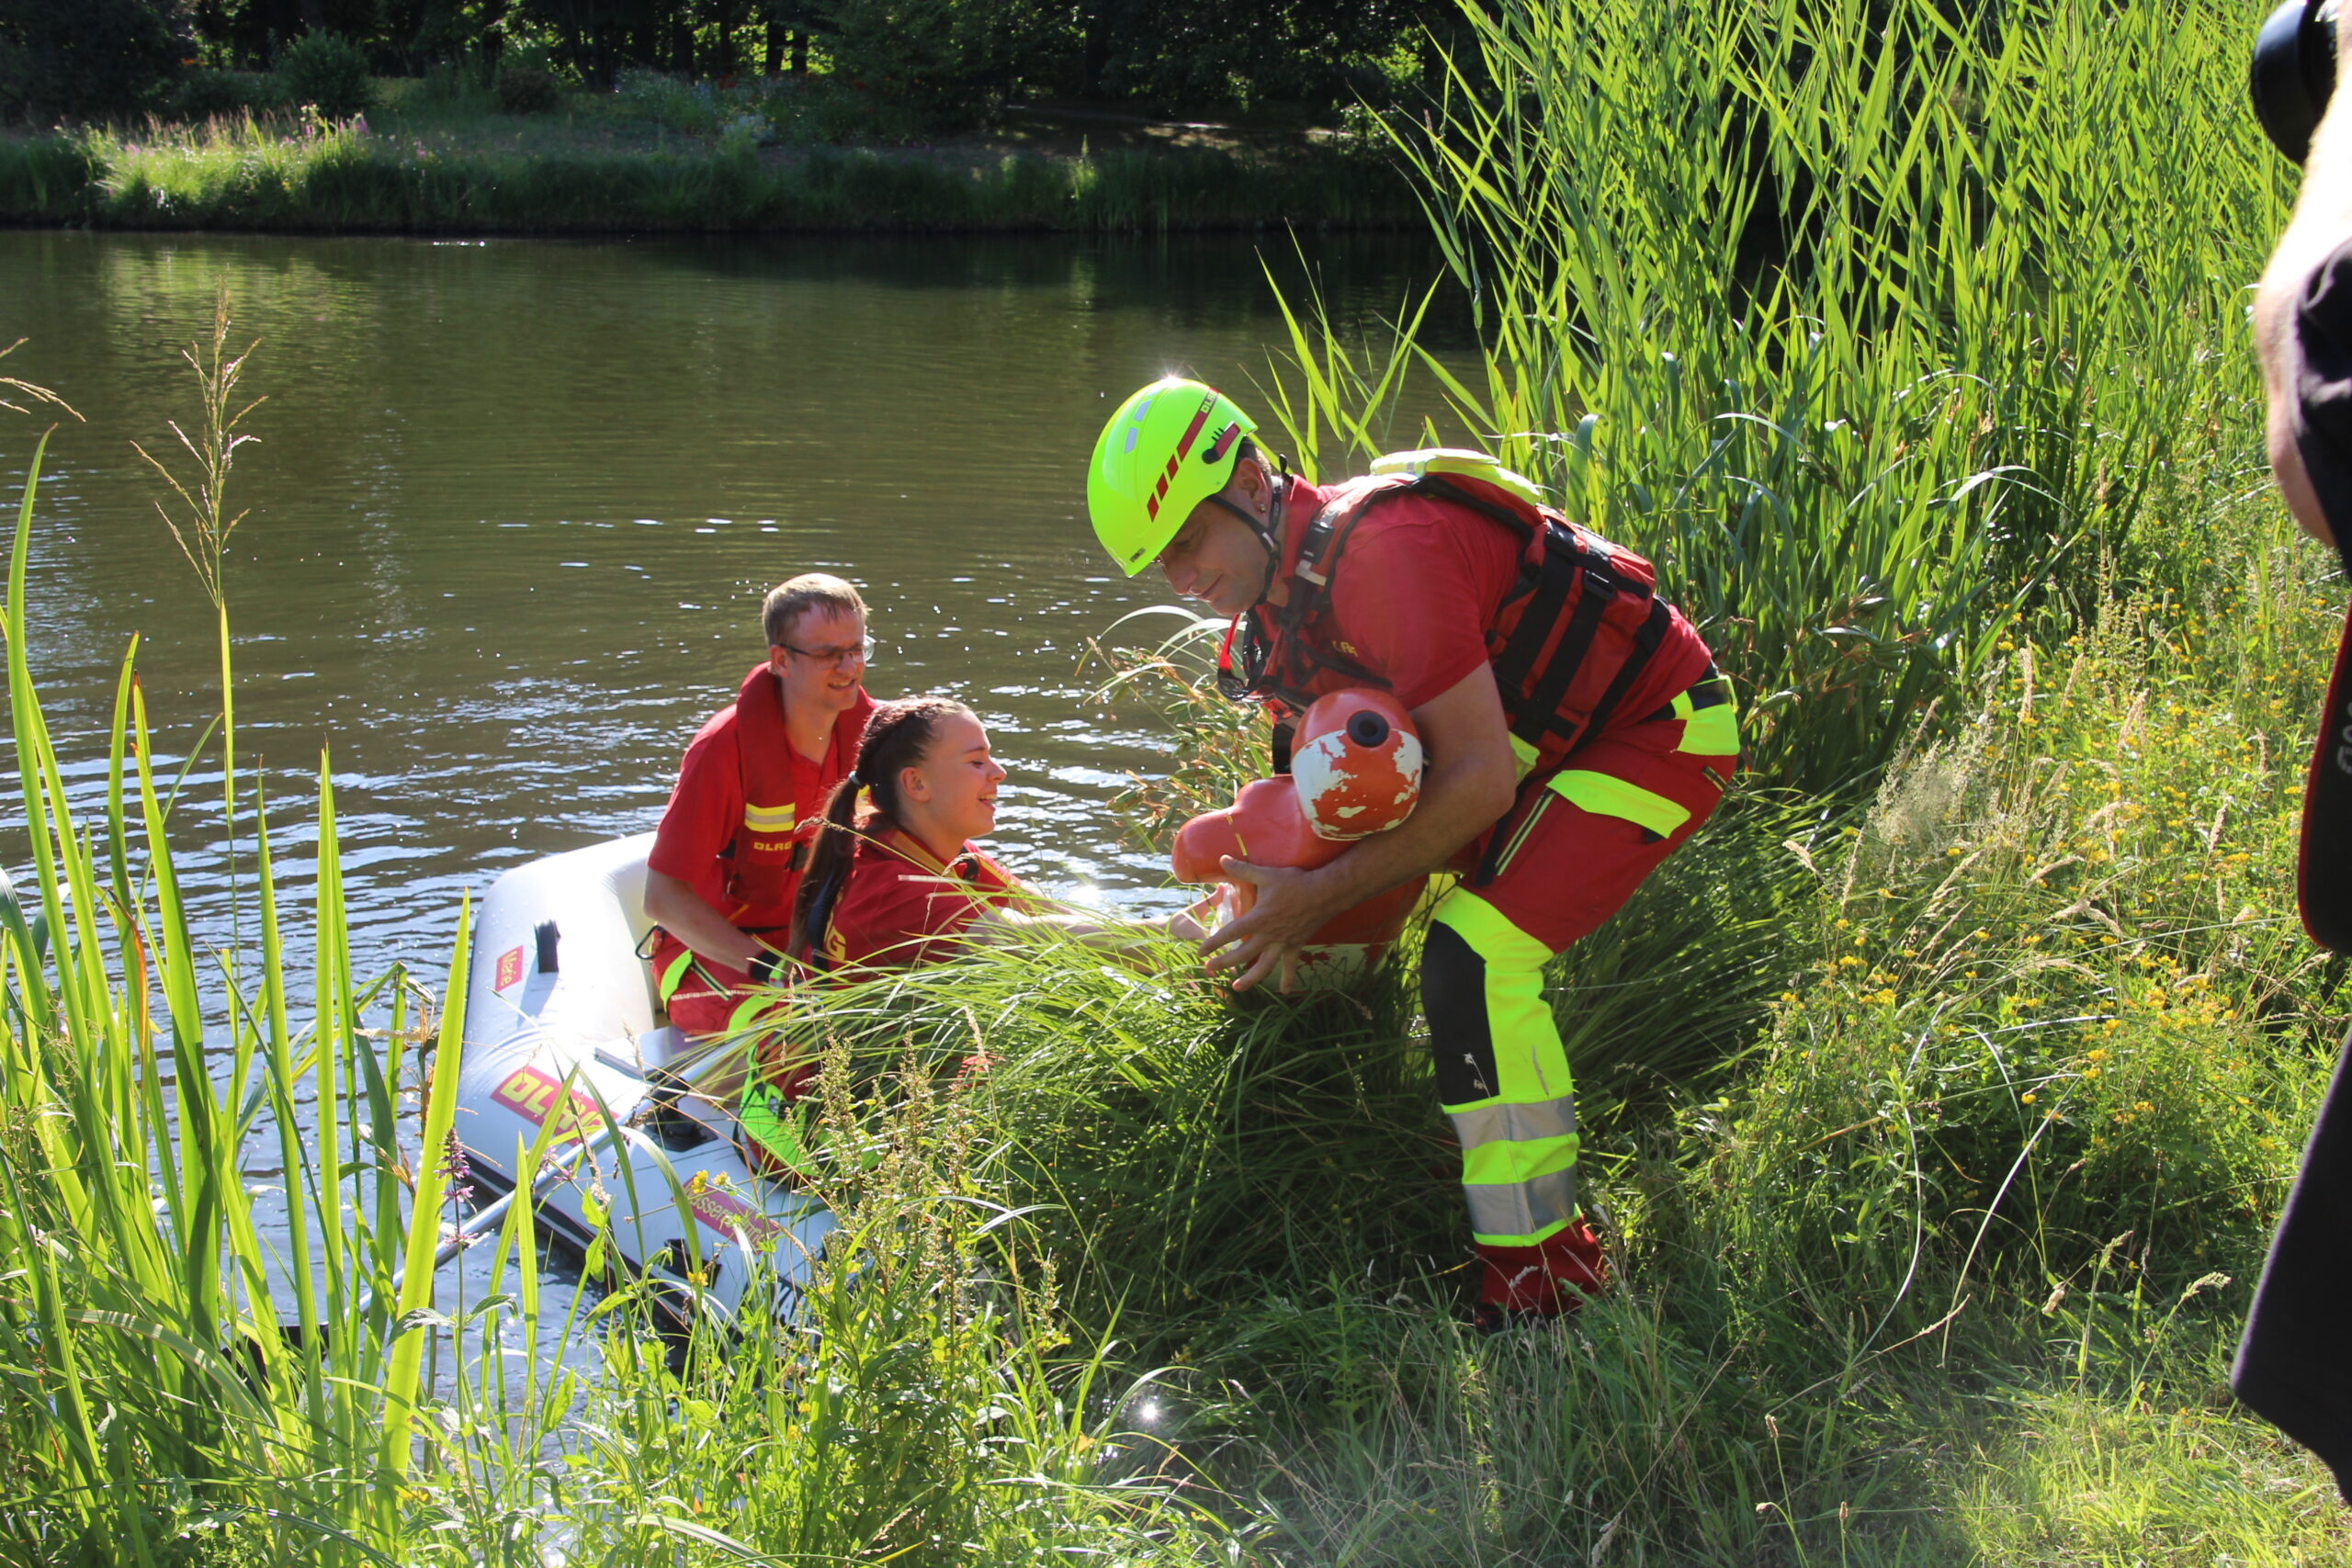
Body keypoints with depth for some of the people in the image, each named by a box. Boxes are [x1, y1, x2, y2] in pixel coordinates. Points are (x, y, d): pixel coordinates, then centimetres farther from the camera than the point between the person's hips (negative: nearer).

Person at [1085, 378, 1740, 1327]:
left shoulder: (1382, 550, -30)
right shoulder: (1273, 599, 1)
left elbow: (1481, 782, -30)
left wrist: (1320, 897, -27)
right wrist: (1279, 903, -13)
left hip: (1663, 730, -10)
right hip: (1551, 744, 10)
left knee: (1475, 954, -23)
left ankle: (1540, 1271, -13)